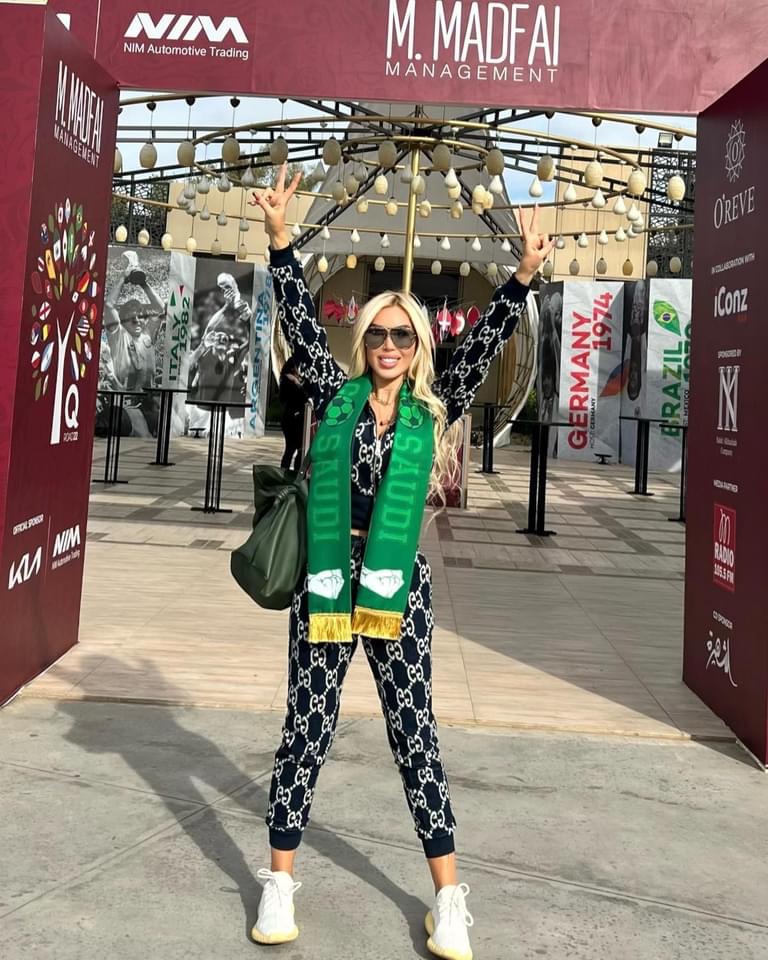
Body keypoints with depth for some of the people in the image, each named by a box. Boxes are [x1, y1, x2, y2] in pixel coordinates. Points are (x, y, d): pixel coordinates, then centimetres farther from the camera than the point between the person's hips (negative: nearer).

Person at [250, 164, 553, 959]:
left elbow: (485, 343, -2)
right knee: (306, 726, 7)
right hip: (327, 575, 0)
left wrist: (524, 276, -11)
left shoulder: (433, 411, 4)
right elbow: (299, 322, -1)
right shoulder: (336, 395, 4)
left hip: (399, 583, 0)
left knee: (413, 732, 6)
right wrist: (280, 238, -8)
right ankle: (280, 882, 20)